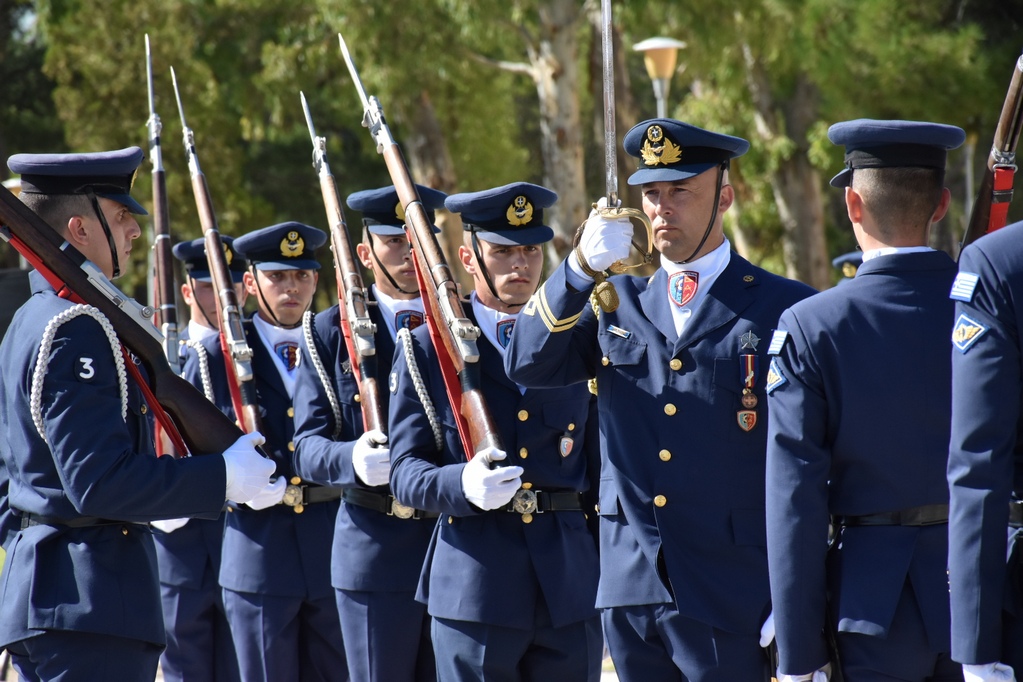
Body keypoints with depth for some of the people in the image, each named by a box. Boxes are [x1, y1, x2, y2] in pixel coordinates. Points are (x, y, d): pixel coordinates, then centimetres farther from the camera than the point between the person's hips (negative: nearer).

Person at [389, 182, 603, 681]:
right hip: (474, 585, -2)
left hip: (572, 582, 3)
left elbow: (599, 462, 14)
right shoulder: (426, 349, 4)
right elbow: (405, 471, -1)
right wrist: (462, 485, -23)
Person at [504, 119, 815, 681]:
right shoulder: (616, 303, 13)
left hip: (731, 600, -4)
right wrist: (582, 268, -15)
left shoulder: (784, 309, -1)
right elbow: (527, 365, -1)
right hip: (631, 591, 4)